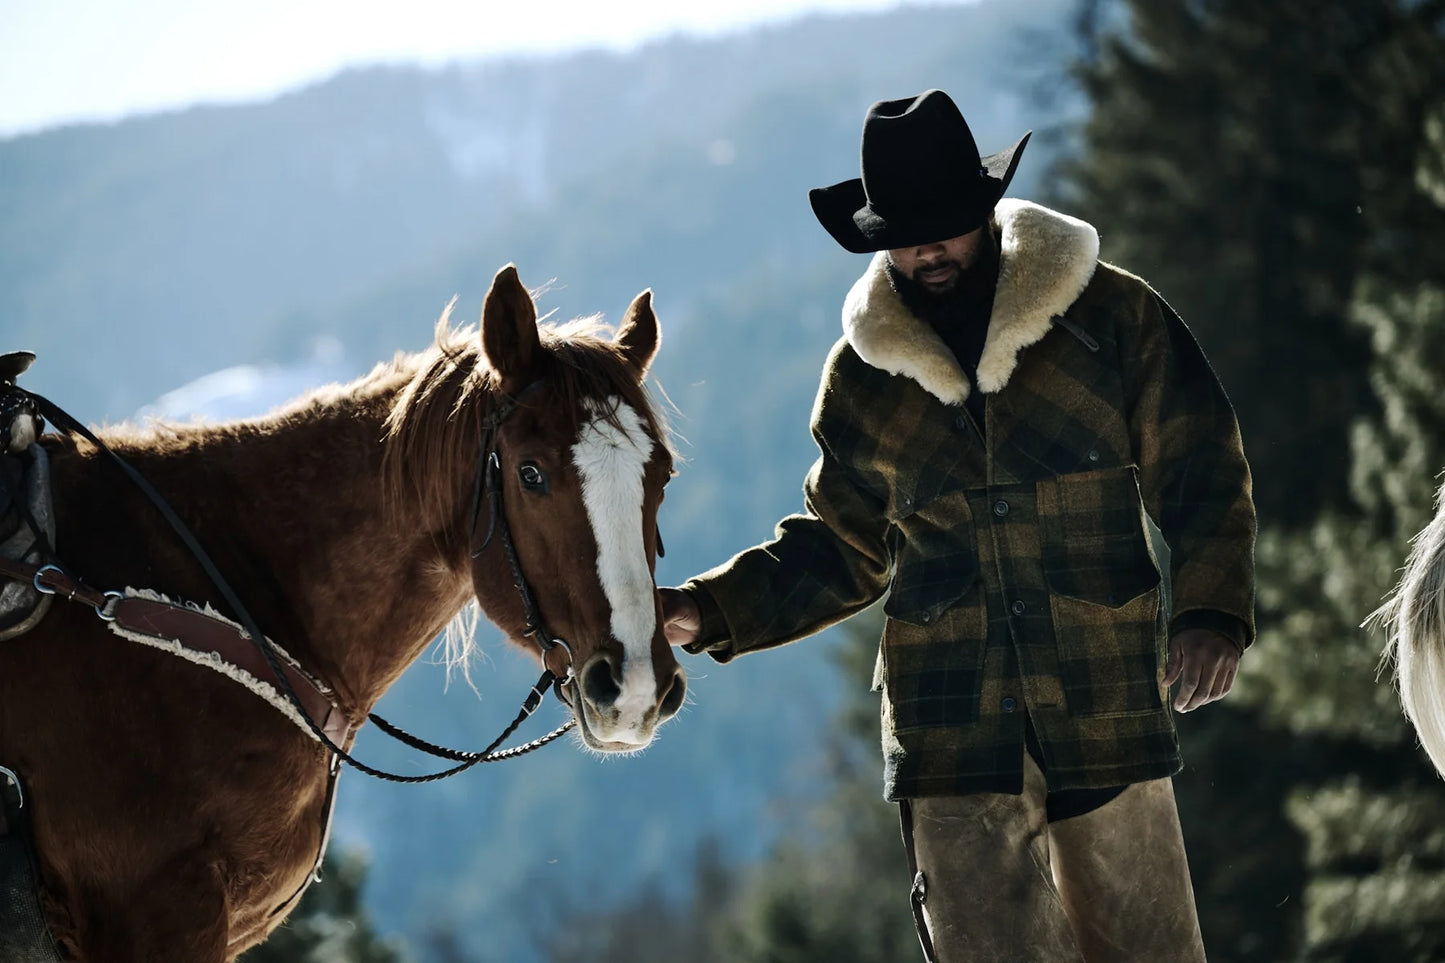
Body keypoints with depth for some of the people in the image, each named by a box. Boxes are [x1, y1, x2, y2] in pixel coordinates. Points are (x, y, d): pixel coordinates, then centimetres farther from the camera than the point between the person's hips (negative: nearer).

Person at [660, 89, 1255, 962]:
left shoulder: (1114, 318, 1)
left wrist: (1211, 610, -15)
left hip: (1108, 712, -1)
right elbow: (840, 552, 17)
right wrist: (712, 613, 4)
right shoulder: (862, 376, 9)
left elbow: (1201, 478, 2)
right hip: (952, 727, 2)